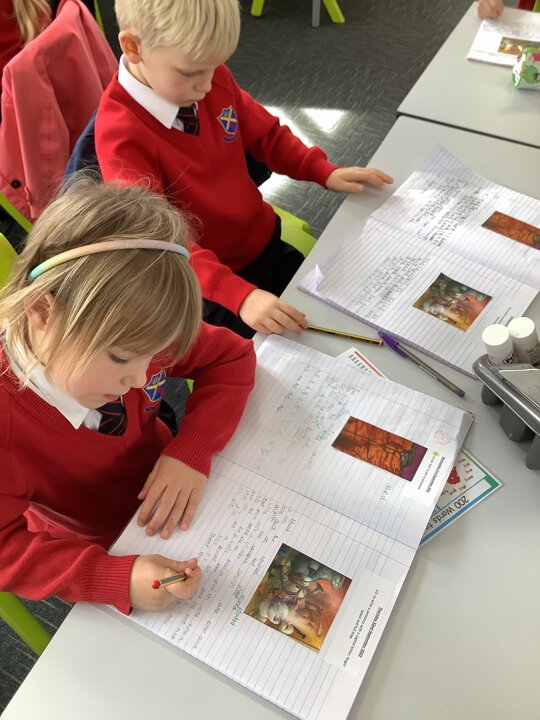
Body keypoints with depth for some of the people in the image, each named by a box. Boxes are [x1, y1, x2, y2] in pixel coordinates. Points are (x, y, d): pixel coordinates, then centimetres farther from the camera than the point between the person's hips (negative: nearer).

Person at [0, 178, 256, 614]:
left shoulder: (129, 332, -24)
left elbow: (231, 356, -13)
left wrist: (191, 452, -27)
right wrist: (119, 580, -39)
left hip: (171, 495, 3)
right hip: (99, 553, -3)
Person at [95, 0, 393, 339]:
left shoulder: (212, 78, -7)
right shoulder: (121, 134, -25)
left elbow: (265, 133, 10)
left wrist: (324, 172, -3)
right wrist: (240, 295, -44)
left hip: (266, 242, 6)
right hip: (210, 287, -6)